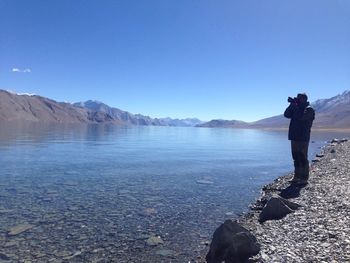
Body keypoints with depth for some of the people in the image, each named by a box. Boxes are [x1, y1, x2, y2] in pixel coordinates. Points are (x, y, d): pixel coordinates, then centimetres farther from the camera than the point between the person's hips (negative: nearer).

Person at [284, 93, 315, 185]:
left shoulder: (309, 109, -5)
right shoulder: (296, 108, 17)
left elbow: (301, 117, -22)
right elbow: (286, 114, 8)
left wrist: (295, 106, -14)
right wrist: (292, 105, 0)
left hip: (303, 138, -7)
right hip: (294, 137, 7)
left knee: (302, 158, -6)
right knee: (296, 158, 11)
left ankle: (304, 178, 0)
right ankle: (297, 177, 18)